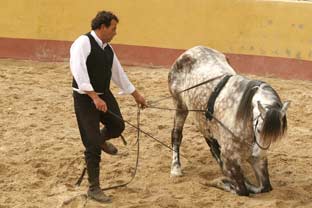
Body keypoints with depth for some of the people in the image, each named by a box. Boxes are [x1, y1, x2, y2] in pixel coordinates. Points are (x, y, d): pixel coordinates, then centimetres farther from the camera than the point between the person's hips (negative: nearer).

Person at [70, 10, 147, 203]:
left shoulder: (108, 49, 8)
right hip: (85, 98, -7)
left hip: (104, 94, 7)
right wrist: (95, 98, -34)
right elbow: (79, 72, -29)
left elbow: (119, 73, 19)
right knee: (93, 144, -4)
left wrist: (137, 95, 24)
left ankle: (102, 139, 39)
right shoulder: (83, 43, -18)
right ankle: (94, 188, 10)